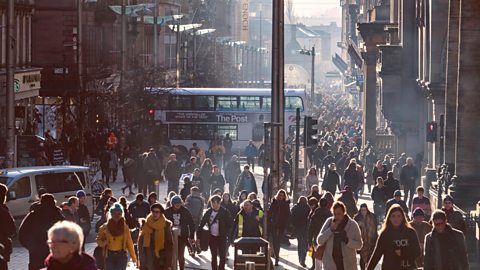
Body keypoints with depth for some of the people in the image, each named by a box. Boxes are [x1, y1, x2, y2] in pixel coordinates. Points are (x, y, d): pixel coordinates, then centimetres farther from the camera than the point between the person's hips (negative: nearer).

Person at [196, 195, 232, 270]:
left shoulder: (224, 212, -7)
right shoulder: (209, 212, 1)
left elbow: (229, 224, -3)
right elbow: (201, 224, 4)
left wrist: (225, 234, -11)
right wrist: (198, 237, -1)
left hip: (221, 238, -3)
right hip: (212, 237, 3)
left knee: (222, 256, -1)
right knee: (214, 256, 8)